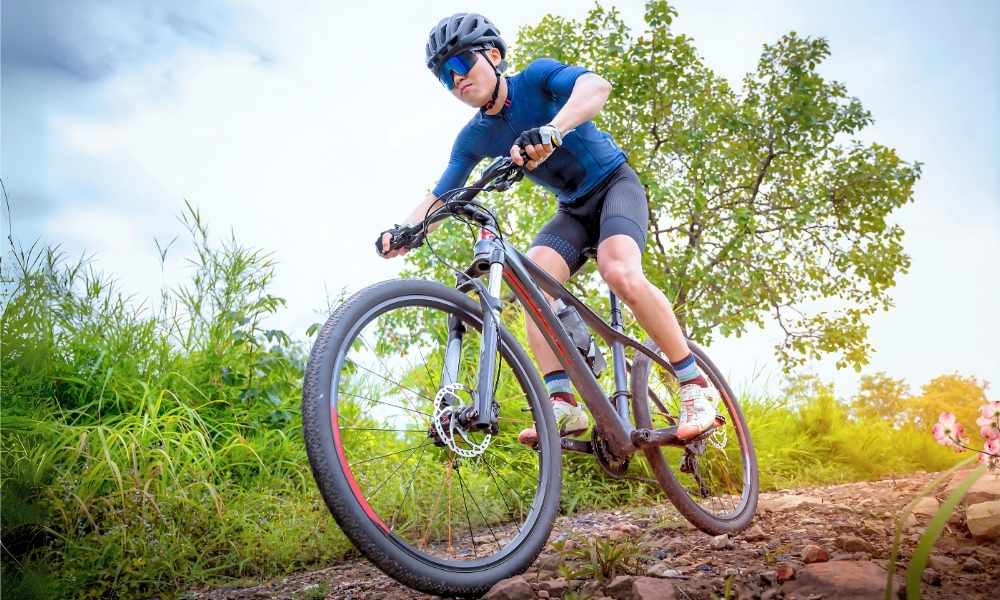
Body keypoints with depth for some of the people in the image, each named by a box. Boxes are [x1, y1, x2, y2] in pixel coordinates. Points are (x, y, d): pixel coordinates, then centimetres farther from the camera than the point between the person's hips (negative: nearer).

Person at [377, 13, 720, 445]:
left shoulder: (536, 77, -16)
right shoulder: (474, 138, -2)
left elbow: (596, 85, -35)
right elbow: (437, 197, -4)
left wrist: (550, 131, -55)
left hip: (615, 184, -5)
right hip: (574, 210, 5)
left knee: (619, 272, -32)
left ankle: (695, 387, -20)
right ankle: (562, 403, -25)